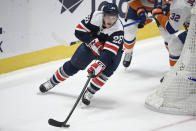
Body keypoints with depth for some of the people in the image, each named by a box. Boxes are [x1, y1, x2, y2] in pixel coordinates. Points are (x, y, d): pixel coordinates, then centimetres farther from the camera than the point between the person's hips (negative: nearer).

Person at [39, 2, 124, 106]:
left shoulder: (118, 30, -36)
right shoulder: (96, 16, -28)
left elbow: (109, 52, -44)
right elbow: (79, 31, -20)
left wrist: (99, 64, -57)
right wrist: (93, 42, -30)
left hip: (111, 48, -2)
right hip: (92, 44, 2)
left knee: (108, 68, -28)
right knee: (74, 64, 1)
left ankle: (89, 93, -13)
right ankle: (52, 82, 23)